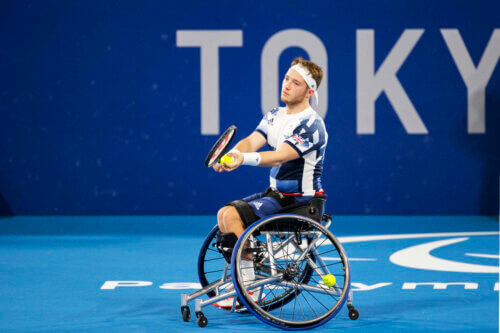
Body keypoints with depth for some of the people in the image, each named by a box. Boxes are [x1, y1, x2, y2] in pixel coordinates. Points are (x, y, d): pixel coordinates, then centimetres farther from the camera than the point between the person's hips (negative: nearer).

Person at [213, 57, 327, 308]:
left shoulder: (311, 125, -18)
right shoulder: (274, 116, 10)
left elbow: (280, 156, -30)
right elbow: (252, 141, -5)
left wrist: (244, 159, -45)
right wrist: (230, 155, -28)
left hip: (299, 201, -9)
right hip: (275, 193, 9)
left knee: (233, 215, -19)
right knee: (223, 214, 0)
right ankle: (241, 280, 7)